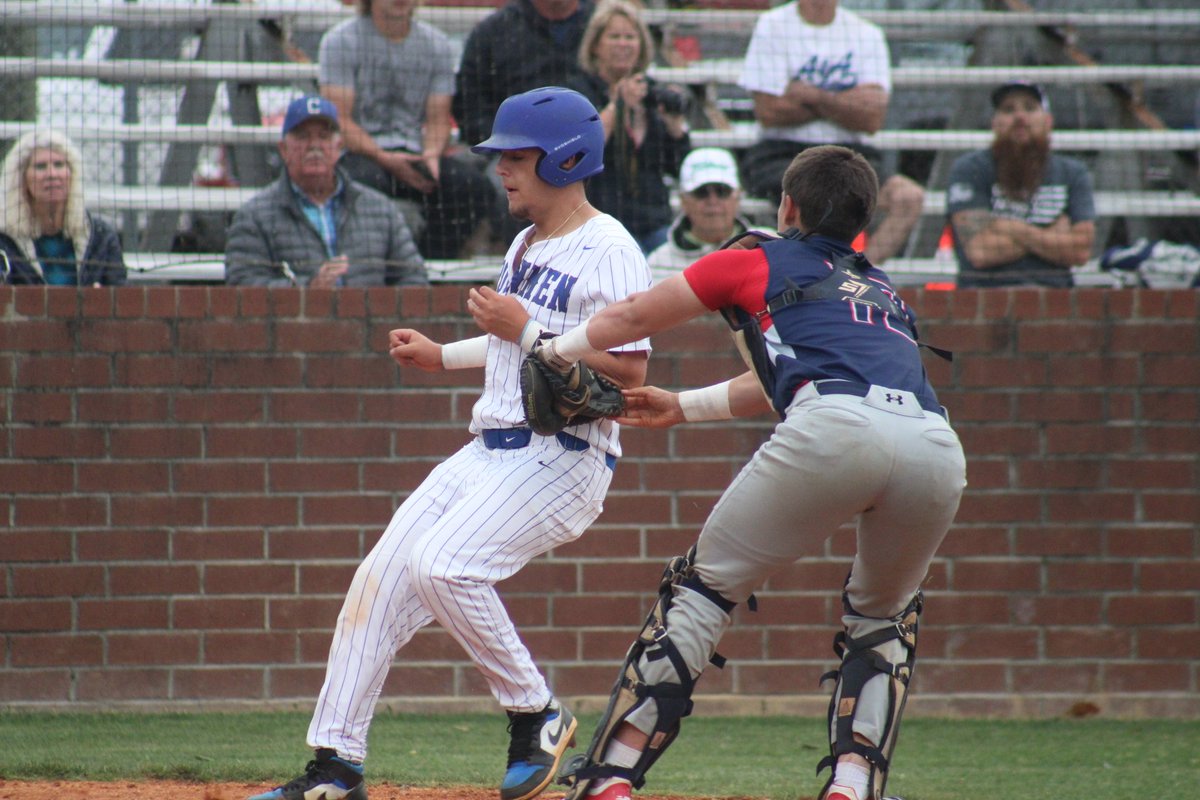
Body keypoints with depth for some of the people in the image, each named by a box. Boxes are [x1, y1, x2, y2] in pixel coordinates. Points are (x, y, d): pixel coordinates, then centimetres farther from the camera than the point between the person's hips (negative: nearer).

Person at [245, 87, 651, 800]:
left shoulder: (607, 252, -13)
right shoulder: (528, 246, 18)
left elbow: (630, 373, -21)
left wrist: (524, 330, -20)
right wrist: (444, 355, 26)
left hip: (561, 458, -9)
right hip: (491, 450, 9)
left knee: (442, 564, -26)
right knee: (382, 577, 1)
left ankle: (537, 716, -9)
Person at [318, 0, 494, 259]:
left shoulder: (437, 44, 11)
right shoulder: (340, 41, -1)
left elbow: (438, 119, 10)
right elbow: (339, 120, -8)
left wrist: (432, 153, -14)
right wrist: (384, 158, -23)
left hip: (413, 151, 4)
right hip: (360, 151, -4)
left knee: (474, 183, -24)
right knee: (368, 180, -39)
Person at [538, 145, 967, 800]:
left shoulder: (758, 263, 25)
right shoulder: (884, 292, 39)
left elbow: (631, 317, 34)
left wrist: (558, 354, 51)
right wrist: (685, 407, 57)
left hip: (834, 428, -4)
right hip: (938, 445, 4)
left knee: (705, 587, 9)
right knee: (882, 617, 27)